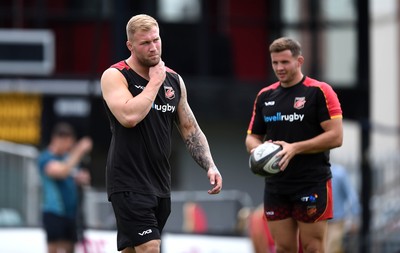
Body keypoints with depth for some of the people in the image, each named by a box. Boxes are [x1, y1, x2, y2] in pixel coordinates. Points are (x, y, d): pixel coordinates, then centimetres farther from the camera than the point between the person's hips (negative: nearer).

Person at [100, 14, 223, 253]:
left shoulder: (174, 80, 12)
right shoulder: (115, 76, -8)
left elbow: (190, 129, 18)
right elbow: (129, 116, -25)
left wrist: (210, 166, 6)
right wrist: (155, 82, -14)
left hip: (160, 185, 7)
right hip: (129, 184, -7)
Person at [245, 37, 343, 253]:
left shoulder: (319, 92, -6)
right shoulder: (265, 96, 12)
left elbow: (335, 136, -12)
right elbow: (252, 137, 18)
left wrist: (294, 148, -19)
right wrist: (259, 149, -7)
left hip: (312, 186, -5)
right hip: (275, 185, 5)